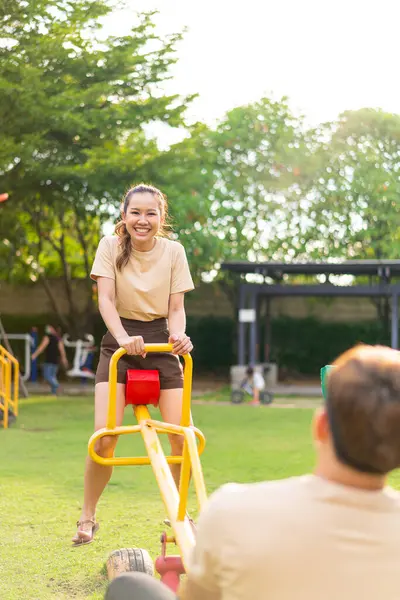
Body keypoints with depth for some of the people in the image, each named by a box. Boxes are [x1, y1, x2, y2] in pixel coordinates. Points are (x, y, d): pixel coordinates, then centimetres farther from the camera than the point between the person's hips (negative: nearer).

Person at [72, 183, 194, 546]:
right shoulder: (111, 246, -5)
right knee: (105, 437, -16)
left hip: (160, 345, 2)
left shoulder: (173, 251, -2)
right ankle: (87, 518, 5)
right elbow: (106, 300, -13)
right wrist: (123, 337, -30)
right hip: (120, 343, -1)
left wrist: (179, 335, -24)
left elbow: (176, 308, -2)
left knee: (182, 437, -7)